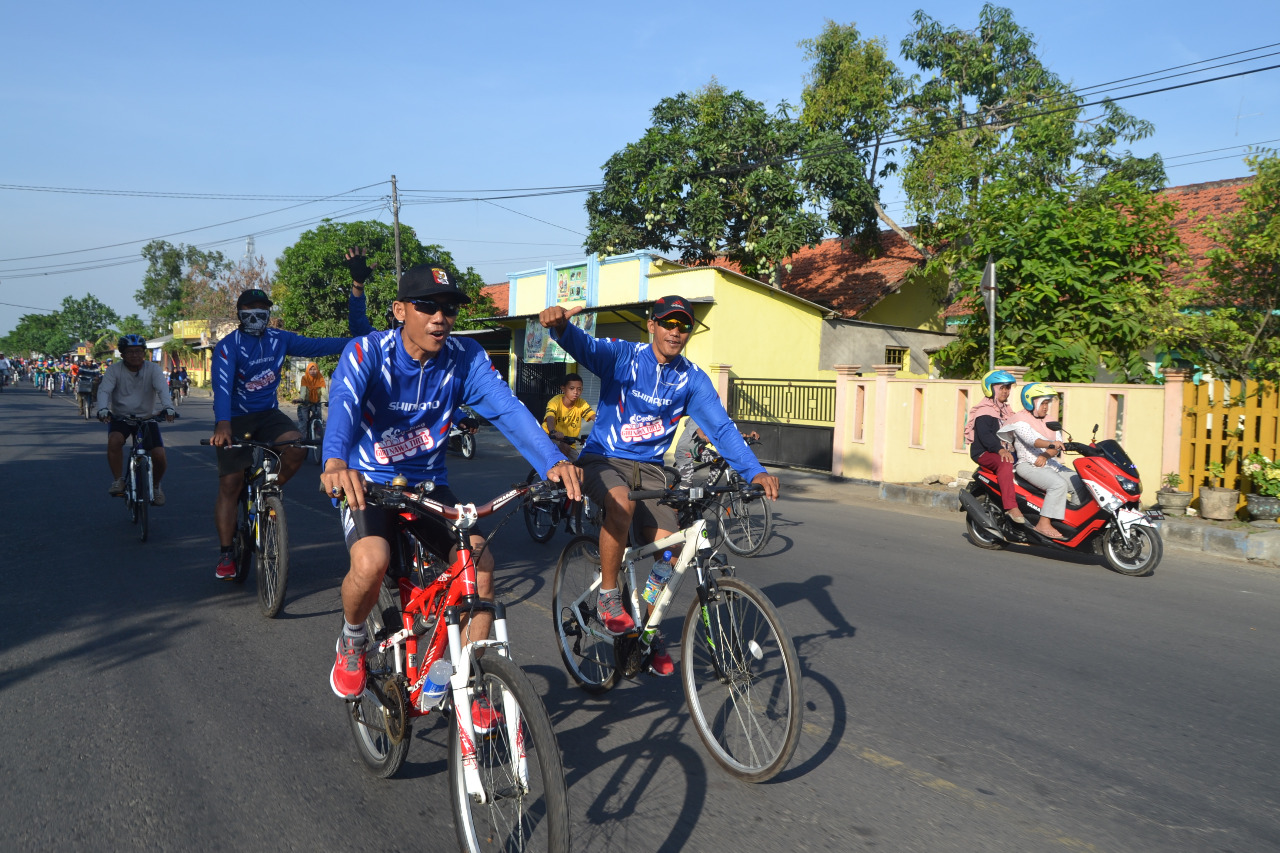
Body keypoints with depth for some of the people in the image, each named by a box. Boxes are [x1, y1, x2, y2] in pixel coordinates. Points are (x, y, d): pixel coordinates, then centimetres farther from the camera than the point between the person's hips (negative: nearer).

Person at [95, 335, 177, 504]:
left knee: (160, 457, -13)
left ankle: (156, 487, 17)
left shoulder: (153, 369, -7)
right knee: (114, 441, -33)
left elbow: (162, 389, -23)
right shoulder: (114, 370, -6)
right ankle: (118, 481, -14)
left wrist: (168, 407, -43)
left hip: (147, 418, 0)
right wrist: (102, 409, -39)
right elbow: (104, 390, -18)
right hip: (120, 417, 0)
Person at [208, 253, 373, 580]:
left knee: (296, 448, -27)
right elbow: (222, 385, -30)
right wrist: (222, 426, -48)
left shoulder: (280, 340, -1)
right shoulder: (228, 346, -14)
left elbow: (324, 345, -7)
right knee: (229, 483, -8)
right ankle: (225, 554, 4)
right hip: (236, 419, -3)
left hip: (268, 414, 3)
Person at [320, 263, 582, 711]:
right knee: (371, 562, -31)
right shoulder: (367, 353, -17)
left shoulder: (465, 358, -9)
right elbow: (343, 404, -36)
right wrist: (336, 463, -59)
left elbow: (507, 407, -24)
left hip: (428, 484, 3)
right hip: (366, 481, -3)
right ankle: (351, 643, 5)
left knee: (481, 560, -19)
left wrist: (553, 461, -42)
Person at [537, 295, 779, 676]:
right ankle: (608, 595, -15)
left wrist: (754, 472, -24)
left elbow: (721, 427, -9)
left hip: (649, 467, 4)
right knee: (621, 503, -37)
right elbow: (583, 346, -29)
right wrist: (560, 325, -53)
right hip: (604, 459, -3)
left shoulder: (692, 379, -2)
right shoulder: (622, 356, -10)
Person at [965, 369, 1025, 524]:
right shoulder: (984, 411, -7)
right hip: (984, 453, -9)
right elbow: (984, 434, -21)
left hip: (1006, 452, 9)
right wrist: (1000, 450, -34)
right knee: (1005, 464, -37)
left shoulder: (1006, 411, 22)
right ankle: (1010, 506, -46)